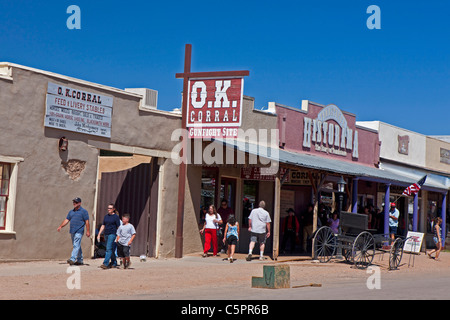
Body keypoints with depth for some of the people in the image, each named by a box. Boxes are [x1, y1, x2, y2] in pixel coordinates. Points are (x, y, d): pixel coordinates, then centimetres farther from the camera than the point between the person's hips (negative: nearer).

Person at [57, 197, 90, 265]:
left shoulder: (83, 211, -1)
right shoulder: (71, 212, 17)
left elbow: (87, 222, -5)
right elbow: (66, 220, 15)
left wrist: (88, 231, -10)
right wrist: (60, 226, 2)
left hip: (79, 231, -7)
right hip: (72, 231, 7)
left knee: (76, 245, -15)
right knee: (76, 246, 11)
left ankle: (72, 259, -25)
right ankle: (80, 260, 18)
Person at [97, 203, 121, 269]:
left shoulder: (116, 217, -5)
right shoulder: (106, 216, 14)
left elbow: (119, 227, -6)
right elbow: (103, 226, 17)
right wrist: (99, 234, 11)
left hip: (112, 234, -7)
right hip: (106, 234, 7)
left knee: (109, 249, -14)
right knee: (111, 250, 14)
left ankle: (105, 263, -20)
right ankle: (114, 263, 24)